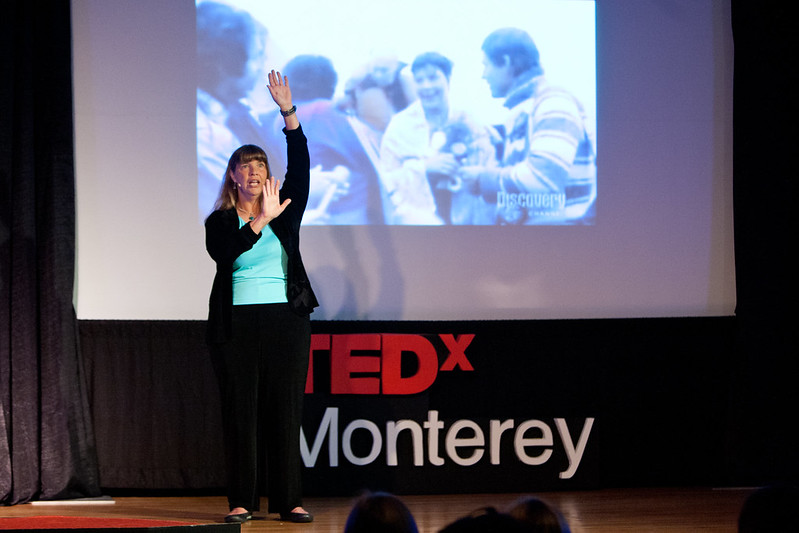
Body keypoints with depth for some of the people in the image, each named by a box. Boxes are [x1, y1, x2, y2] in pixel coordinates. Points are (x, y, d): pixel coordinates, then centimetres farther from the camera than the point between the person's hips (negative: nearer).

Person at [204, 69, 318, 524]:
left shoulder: (285, 210, 11)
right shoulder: (220, 221, 6)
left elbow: (300, 169, -2)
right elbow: (223, 252, -14)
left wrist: (289, 112, -10)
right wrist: (260, 221, -25)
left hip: (286, 320, 1)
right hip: (237, 322, -1)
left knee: (286, 409, 0)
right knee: (241, 410, -2)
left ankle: (289, 500, 3)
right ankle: (242, 501, 1)